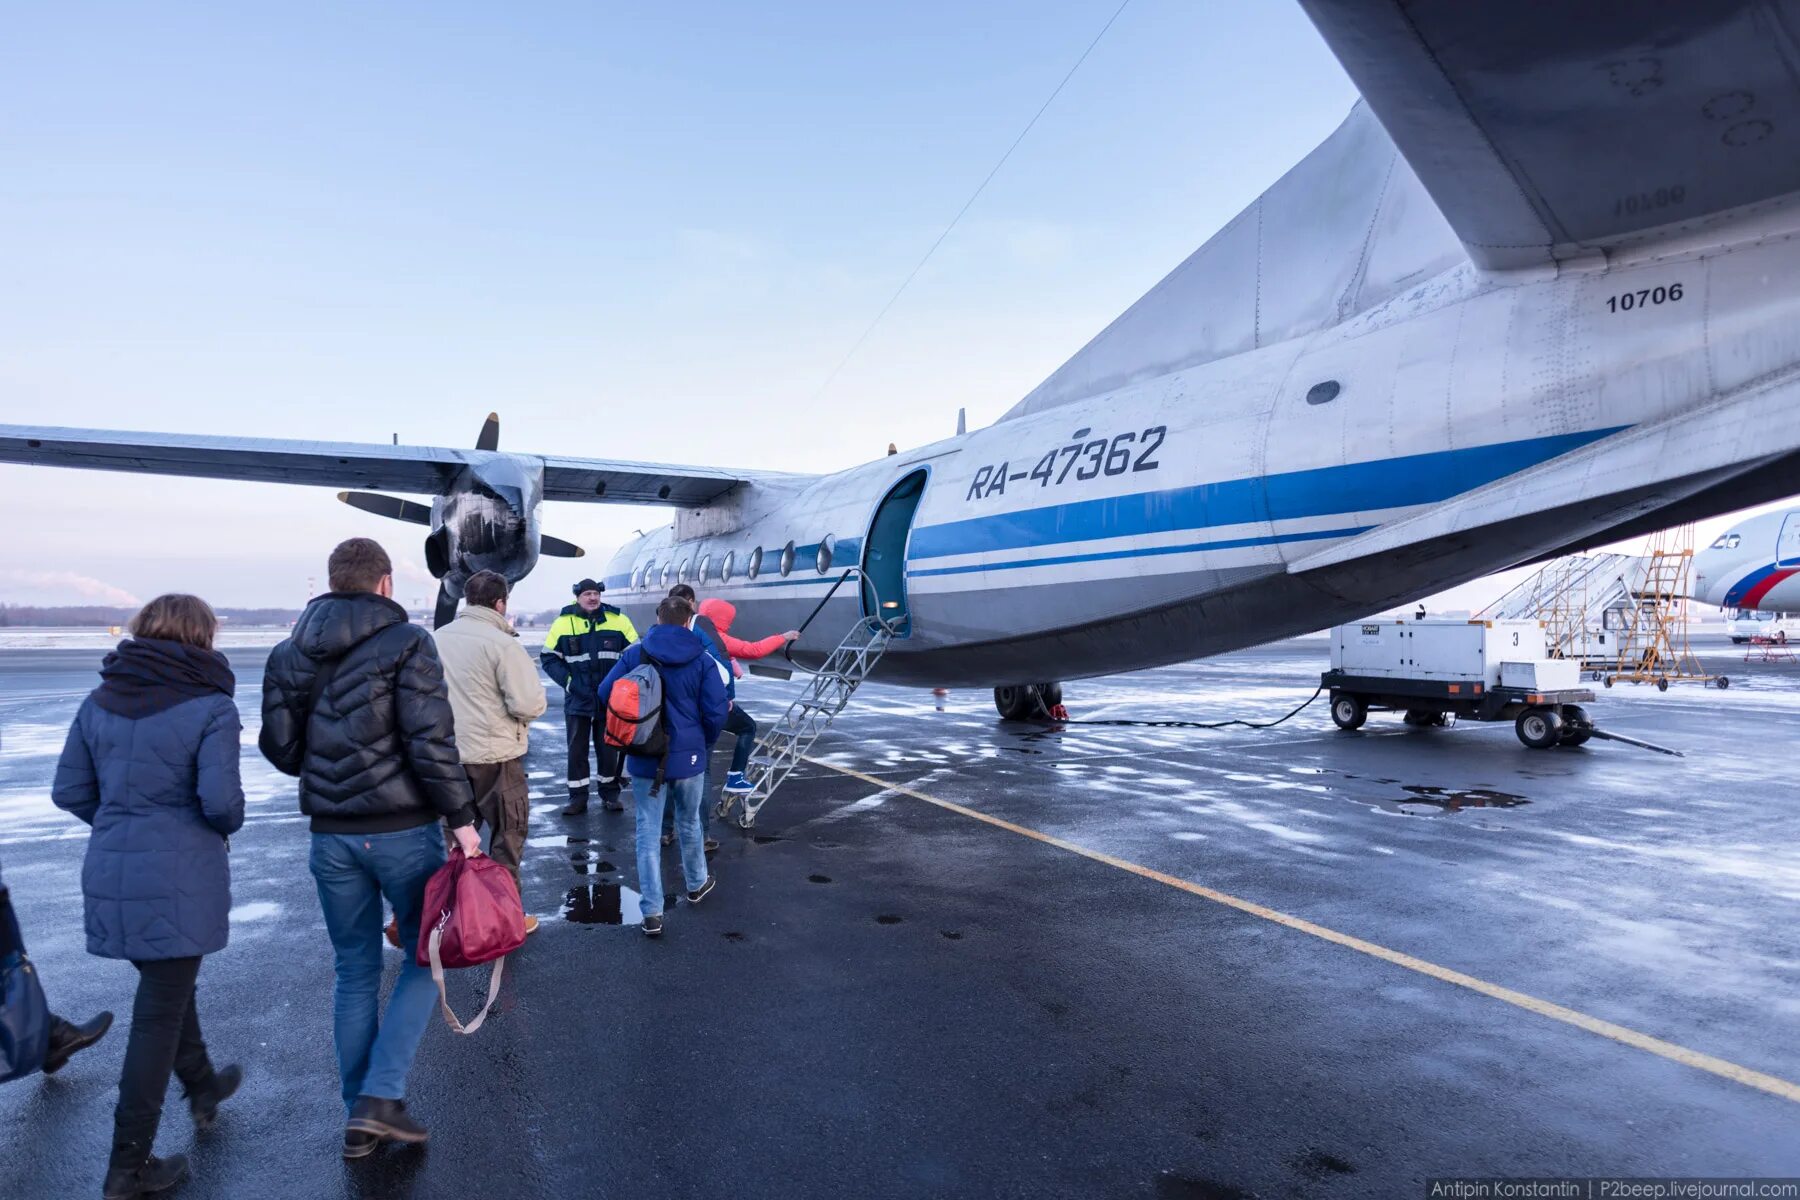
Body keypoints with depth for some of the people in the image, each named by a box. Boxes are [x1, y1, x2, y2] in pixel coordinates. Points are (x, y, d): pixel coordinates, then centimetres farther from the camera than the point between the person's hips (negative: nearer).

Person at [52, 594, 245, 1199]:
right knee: (160, 1012, 6)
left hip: (110, 871, 7)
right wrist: (229, 824, 1)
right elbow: (221, 801, -20)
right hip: (180, 878, -6)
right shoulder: (211, 706, -15)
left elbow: (69, 791, 6)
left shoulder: (99, 701, 4)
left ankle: (202, 1087, 47)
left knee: (168, 984, 27)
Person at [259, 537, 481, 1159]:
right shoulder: (406, 643, -11)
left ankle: (360, 1116, 24)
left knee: (355, 970, 16)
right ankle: (381, 1097, 4)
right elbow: (431, 742, -18)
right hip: (402, 830, -5)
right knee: (424, 956, 13)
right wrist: (461, 818, -11)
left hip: (331, 835, 5)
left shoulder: (290, 652, 6)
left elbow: (279, 746, 8)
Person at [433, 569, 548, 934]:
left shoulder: (437, 638, 2)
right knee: (506, 836, 9)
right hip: (495, 757, -6)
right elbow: (530, 705, -22)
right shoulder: (502, 644, -19)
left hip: (448, 754, 6)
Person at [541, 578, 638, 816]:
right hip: (577, 699, 0)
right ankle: (577, 798, 16)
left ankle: (610, 794, 23)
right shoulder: (563, 623, -3)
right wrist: (567, 680, -11)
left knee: (609, 748, 10)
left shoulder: (618, 620, -2)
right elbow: (549, 658, 1)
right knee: (577, 749, 6)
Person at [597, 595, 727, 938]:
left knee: (648, 832, 7)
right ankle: (696, 884, 41)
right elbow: (716, 712, -12)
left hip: (644, 759, 0)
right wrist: (705, 743, 8)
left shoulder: (634, 654, -4)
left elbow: (605, 694, -5)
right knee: (688, 824, 21)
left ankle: (651, 912, 5)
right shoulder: (702, 661, -8)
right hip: (688, 757, 0)